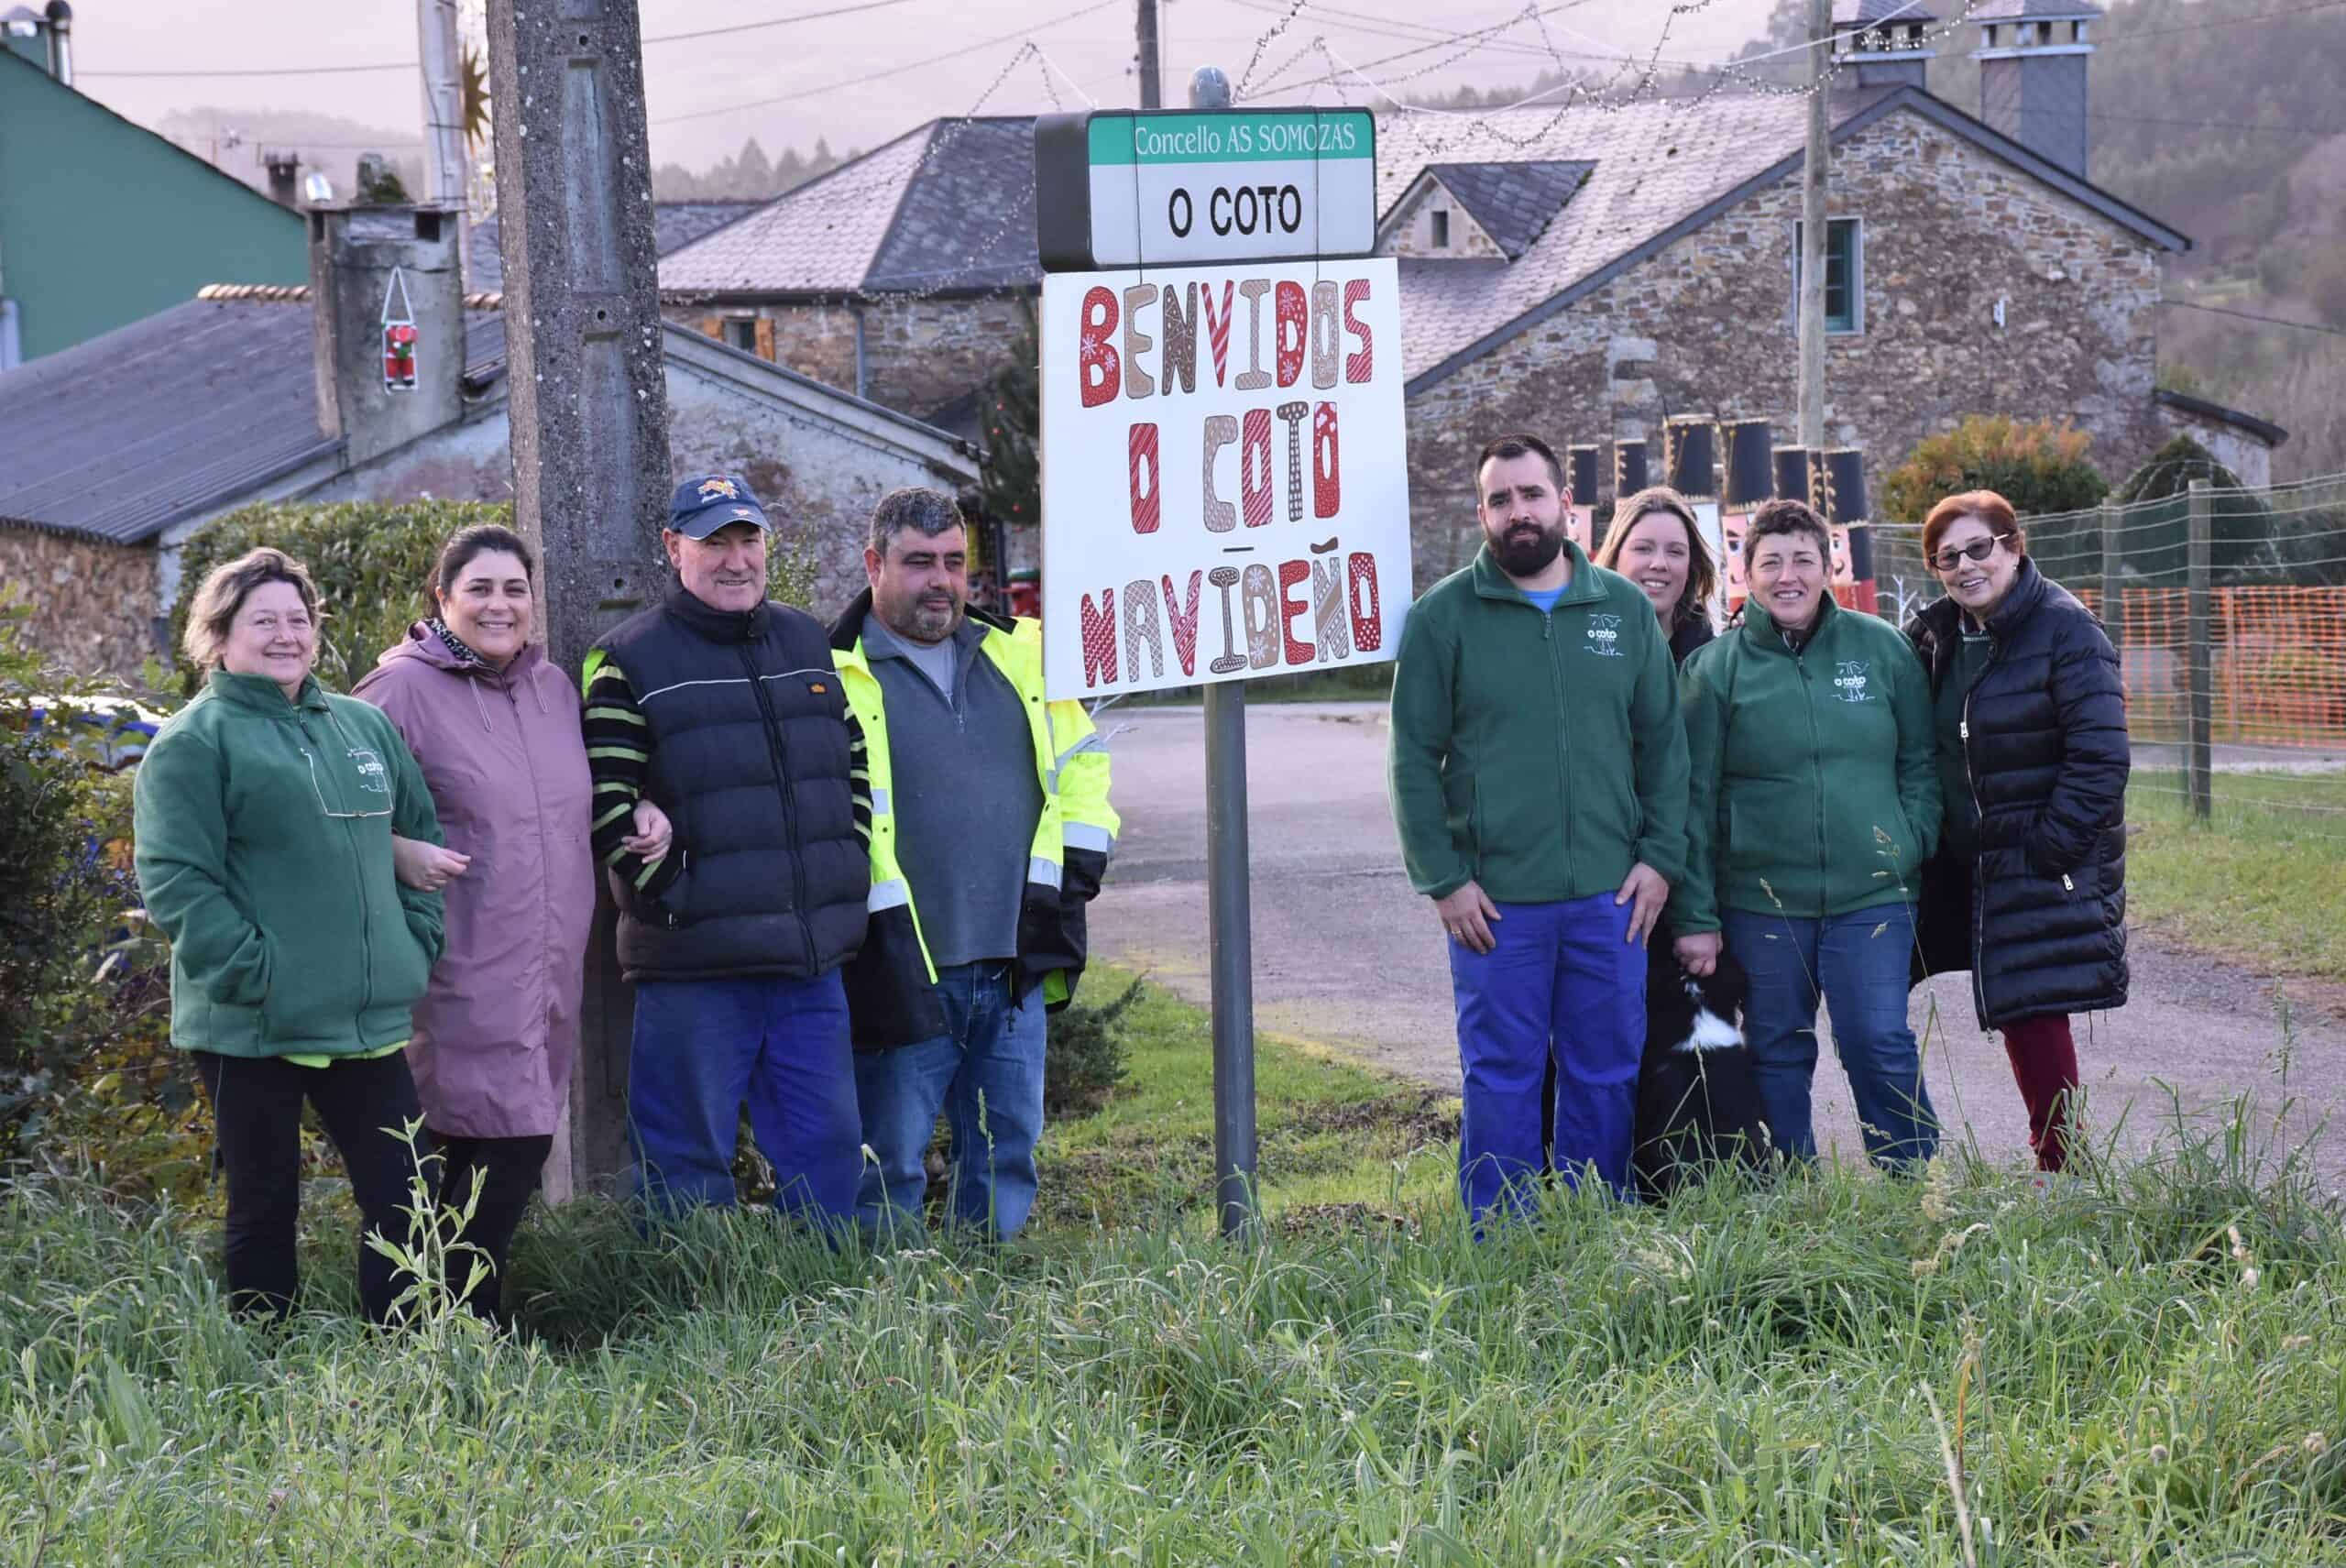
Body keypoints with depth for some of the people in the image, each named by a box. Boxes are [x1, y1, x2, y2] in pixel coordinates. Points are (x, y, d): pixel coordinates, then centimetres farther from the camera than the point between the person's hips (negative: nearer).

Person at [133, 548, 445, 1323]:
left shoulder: (366, 727, 14)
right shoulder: (194, 742, -5)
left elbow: (423, 840, 21)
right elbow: (174, 881, -12)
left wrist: (418, 942, 9)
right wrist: (253, 972, -18)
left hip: (370, 1018, 6)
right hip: (251, 1023, -5)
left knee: (403, 1198, 4)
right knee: (265, 1208, 3)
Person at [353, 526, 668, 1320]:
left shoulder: (553, 686, 14)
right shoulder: (404, 687, -8)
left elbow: (582, 789, 30)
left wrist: (638, 811, 12)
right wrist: (398, 852, -22)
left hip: (552, 962, 7)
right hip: (465, 969, -7)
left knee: (504, 1145, 11)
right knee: (510, 1137, -14)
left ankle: (464, 1315, 20)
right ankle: (468, 1318, -3)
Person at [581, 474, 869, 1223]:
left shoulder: (810, 642, 15)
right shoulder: (630, 661, -3)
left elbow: (856, 767, 21)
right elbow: (607, 807, -8)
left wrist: (849, 875, 11)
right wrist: (677, 897, -13)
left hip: (812, 962, 5)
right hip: (695, 966, -5)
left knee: (827, 1146, 10)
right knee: (688, 1166, -1)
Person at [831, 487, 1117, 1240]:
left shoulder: (1021, 655, 13)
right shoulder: (837, 677, -4)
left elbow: (1083, 763, 21)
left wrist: (1071, 877, 8)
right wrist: (874, 932, -13)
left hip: (1014, 967, 5)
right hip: (902, 972, -5)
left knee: (1006, 1157, 11)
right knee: (888, 1174, -1)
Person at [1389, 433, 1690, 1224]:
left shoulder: (1625, 610, 8)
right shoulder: (1443, 617, 0)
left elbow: (1663, 743, 11)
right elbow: (1415, 760, -1)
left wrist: (1659, 856, 2)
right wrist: (1443, 879, -8)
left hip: (1609, 896, 3)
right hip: (1495, 900, -3)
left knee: (1608, 1073, 8)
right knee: (1502, 1077, 2)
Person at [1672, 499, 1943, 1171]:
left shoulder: (1881, 648, 5)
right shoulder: (1716, 668, 1)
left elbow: (1920, 761, 13)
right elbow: (1694, 798, 1)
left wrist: (1912, 844, -1)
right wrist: (1695, 915, -3)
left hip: (1872, 895, 0)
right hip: (1759, 900, 0)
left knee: (1880, 1044, -6)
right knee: (1777, 1053, 7)